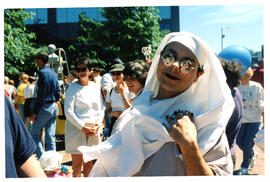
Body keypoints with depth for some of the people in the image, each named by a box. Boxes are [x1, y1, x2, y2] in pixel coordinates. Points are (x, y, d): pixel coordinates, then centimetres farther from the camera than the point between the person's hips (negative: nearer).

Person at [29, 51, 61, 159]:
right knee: (51, 136, 9)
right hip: (54, 106, 8)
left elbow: (40, 95, -16)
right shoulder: (54, 74, 12)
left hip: (45, 107, -8)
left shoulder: (42, 72, -12)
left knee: (34, 133, 4)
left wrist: (34, 113, -14)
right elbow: (58, 92, 14)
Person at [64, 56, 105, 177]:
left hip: (93, 130, 4)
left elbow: (101, 109, 12)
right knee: (77, 164, -1)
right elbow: (68, 112, -9)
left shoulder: (95, 87, 11)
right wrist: (83, 126, -14)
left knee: (89, 163, 9)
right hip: (76, 129, -4)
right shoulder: (73, 87, -2)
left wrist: (98, 126, -3)